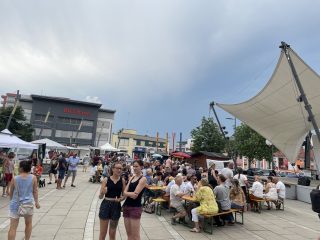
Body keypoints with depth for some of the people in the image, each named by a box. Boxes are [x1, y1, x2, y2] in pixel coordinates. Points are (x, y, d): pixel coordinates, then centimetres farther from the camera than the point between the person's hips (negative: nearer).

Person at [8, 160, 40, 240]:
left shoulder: (15, 179, -8)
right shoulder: (33, 178, -8)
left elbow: (11, 192, 6)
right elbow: (35, 191, -1)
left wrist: (11, 201, 24)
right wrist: (36, 202, 10)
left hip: (16, 204, -1)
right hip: (28, 203, 1)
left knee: (13, 227, 6)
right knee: (28, 224, 21)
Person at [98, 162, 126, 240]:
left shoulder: (122, 180, -2)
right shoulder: (106, 180, -8)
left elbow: (124, 195, 6)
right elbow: (100, 197, -5)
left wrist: (121, 199, -15)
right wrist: (102, 193, -27)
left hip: (116, 206, 2)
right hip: (105, 205, -2)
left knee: (112, 233, 15)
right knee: (103, 233, 9)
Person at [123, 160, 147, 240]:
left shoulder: (143, 179, -11)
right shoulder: (132, 178, 10)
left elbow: (135, 195, -19)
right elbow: (124, 193, 1)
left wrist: (128, 193, -6)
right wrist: (131, 193, -15)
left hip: (135, 207, -7)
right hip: (126, 206, 7)